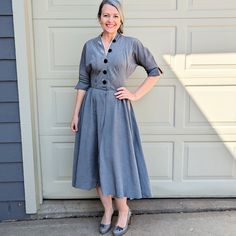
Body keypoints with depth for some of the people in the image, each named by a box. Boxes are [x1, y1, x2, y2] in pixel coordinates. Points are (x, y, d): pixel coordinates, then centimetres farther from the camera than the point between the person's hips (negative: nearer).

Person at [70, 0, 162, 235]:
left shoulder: (131, 44, -2)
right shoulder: (89, 46, 5)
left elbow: (155, 71, 4)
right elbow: (83, 82, 7)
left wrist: (135, 95, -3)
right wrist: (76, 113, 4)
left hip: (117, 108, -3)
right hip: (92, 107, 3)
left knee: (116, 159, 2)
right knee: (95, 159, 8)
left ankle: (123, 211, 23)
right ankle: (107, 209, 27)